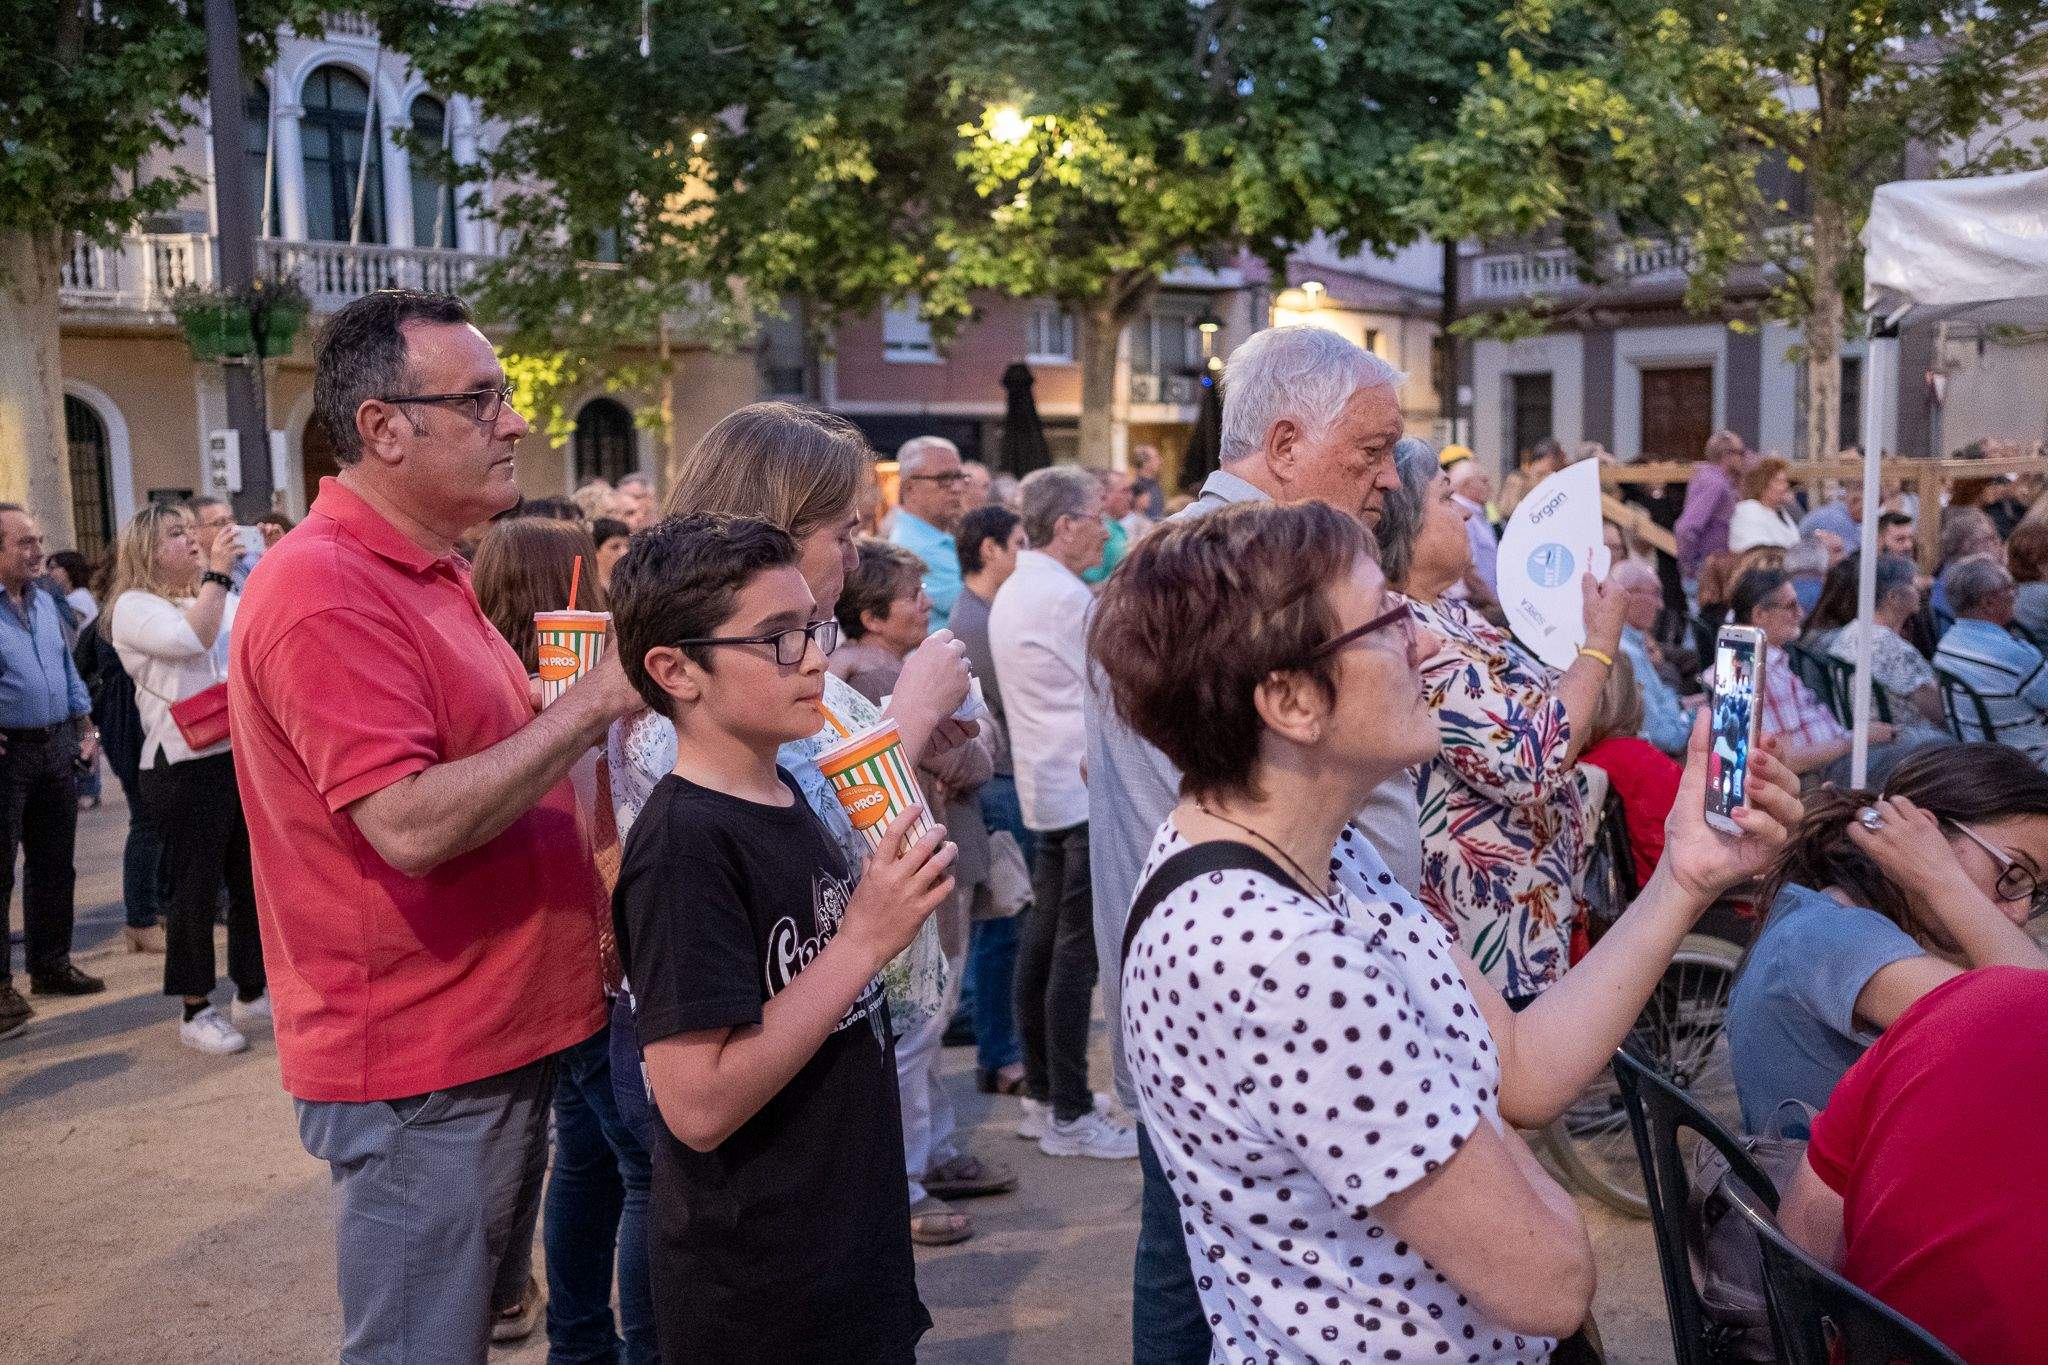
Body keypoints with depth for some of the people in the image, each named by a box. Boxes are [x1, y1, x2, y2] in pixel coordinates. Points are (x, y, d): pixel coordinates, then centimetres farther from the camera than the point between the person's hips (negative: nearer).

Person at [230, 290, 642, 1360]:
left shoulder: (426, 574, 13)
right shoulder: (325, 592, -20)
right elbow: (410, 827, -28)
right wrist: (591, 701, -25)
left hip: (497, 1035, 10)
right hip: (418, 1069, -10)